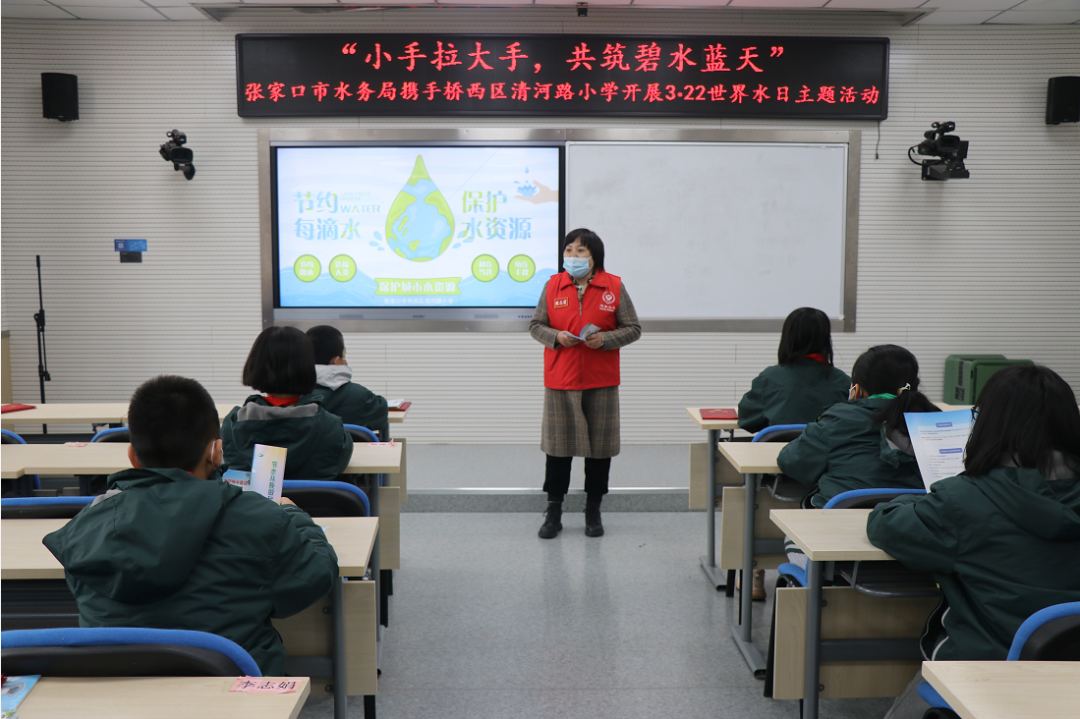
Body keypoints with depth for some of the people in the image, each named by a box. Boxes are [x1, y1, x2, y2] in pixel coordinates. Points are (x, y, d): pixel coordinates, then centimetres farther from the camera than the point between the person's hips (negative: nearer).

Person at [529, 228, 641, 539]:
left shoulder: (614, 287, -1)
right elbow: (535, 325, 8)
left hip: (601, 381, -1)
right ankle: (553, 513, 16)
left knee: (600, 445, 6)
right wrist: (555, 336, -12)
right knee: (558, 443, 4)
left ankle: (593, 513, 21)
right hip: (560, 380, 1)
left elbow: (633, 328, 2)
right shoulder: (553, 286, 3)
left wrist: (605, 339, -15)